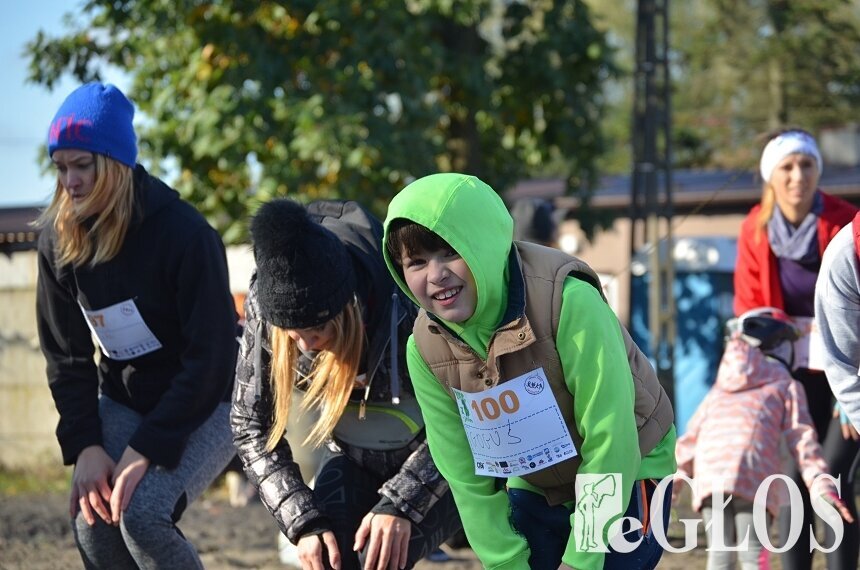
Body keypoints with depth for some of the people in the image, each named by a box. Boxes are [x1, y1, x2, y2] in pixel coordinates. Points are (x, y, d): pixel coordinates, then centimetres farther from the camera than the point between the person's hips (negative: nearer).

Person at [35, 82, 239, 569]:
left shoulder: (184, 232, -23)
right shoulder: (59, 241, -6)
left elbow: (211, 358, -22)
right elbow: (66, 358, 1)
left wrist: (145, 450, -25)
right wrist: (84, 446, -13)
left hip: (207, 405, -5)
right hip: (123, 400, 5)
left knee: (142, 514, -28)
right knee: (93, 525, -18)